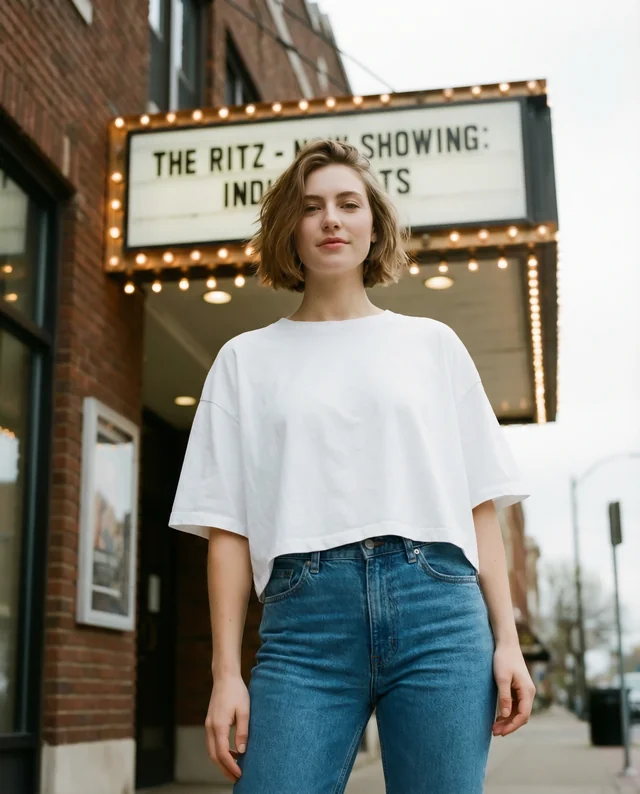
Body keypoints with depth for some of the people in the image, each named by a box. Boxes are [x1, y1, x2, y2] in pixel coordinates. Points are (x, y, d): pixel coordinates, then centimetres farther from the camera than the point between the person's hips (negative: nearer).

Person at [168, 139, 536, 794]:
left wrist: (506, 640, 1)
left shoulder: (432, 343, 14)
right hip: (304, 617, 0)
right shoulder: (247, 358, 13)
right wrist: (226, 672, 0)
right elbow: (227, 526, 7)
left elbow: (480, 502, 10)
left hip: (437, 604, 1)